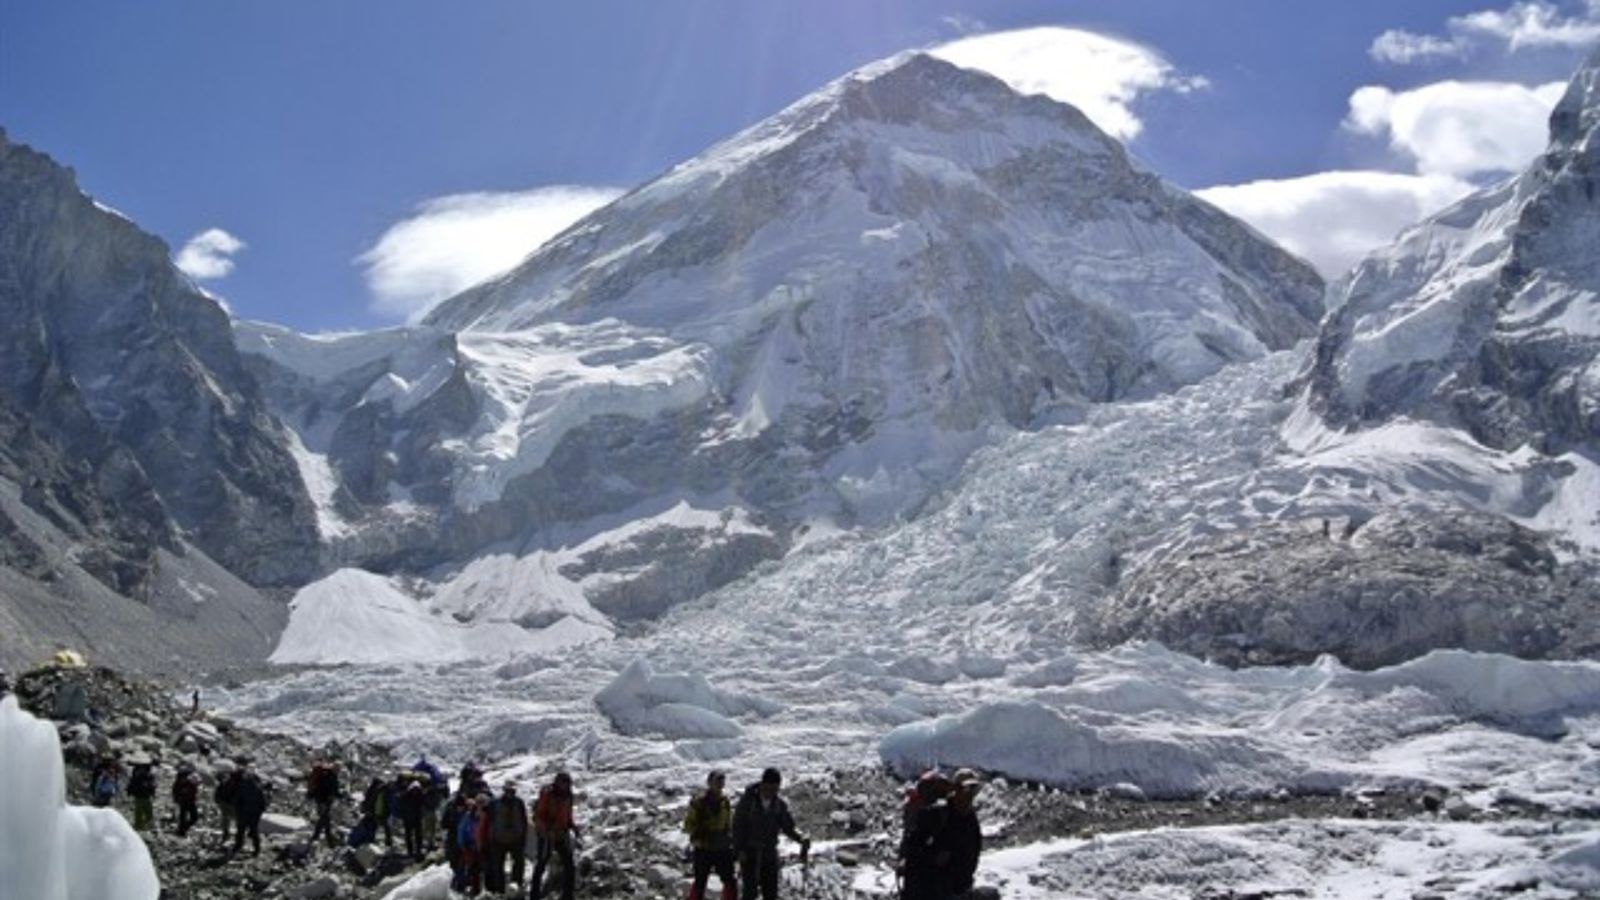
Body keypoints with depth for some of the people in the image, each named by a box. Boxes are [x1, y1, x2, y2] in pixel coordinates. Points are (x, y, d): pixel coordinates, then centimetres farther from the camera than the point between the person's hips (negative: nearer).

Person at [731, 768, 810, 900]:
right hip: (749, 853, -3)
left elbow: (788, 827, 2)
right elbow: (738, 826, -5)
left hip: (770, 853, 3)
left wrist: (801, 838, -18)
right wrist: (739, 850, -12)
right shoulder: (748, 801, -7)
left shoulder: (780, 805, 2)